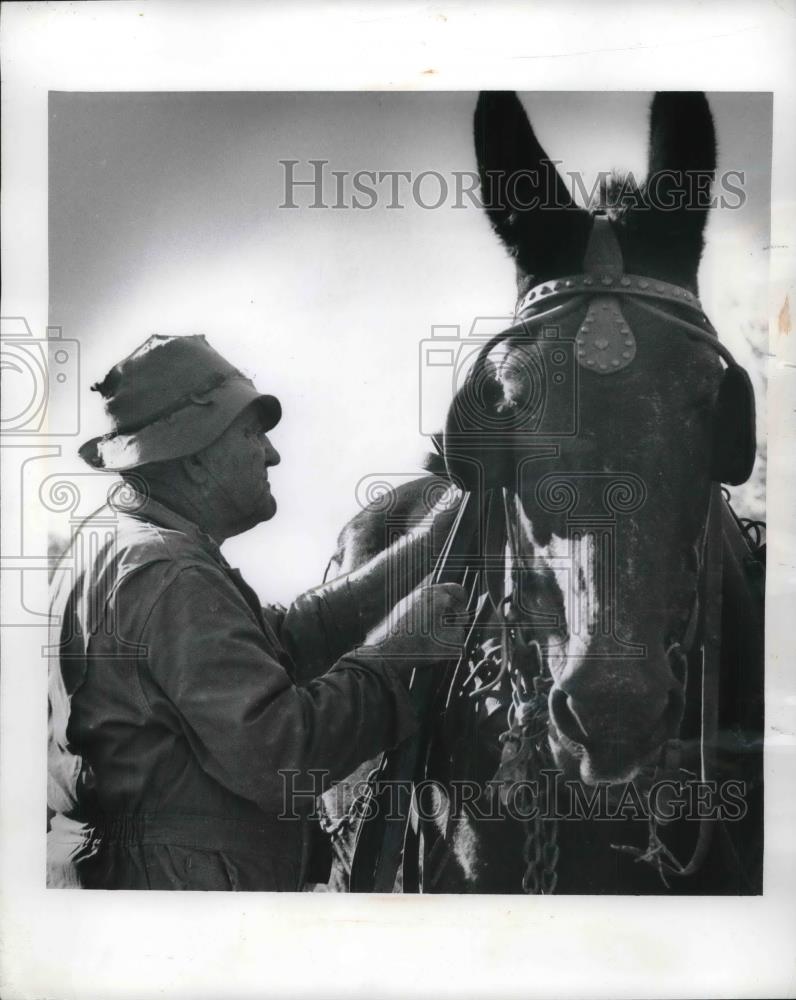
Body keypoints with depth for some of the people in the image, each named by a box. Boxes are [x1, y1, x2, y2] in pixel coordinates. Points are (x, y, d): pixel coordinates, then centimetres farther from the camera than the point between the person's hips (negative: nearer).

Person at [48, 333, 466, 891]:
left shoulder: (115, 539, 10)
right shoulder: (169, 577, -23)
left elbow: (282, 640, 6)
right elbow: (276, 752, -28)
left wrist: (422, 552, 2)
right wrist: (396, 649, -17)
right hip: (177, 881, -10)